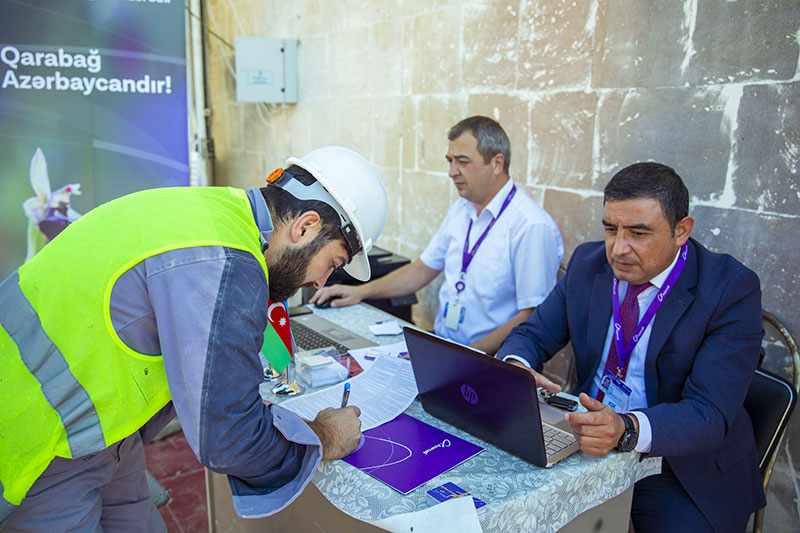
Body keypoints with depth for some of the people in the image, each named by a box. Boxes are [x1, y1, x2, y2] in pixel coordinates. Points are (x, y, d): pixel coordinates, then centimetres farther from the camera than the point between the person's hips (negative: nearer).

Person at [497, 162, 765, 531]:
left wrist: (628, 429, -41)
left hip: (681, 467, -2)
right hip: (590, 441, 3)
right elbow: (533, 335, 3)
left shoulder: (732, 289, -16)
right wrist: (515, 367, -21)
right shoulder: (588, 263, -1)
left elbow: (709, 414, -22)